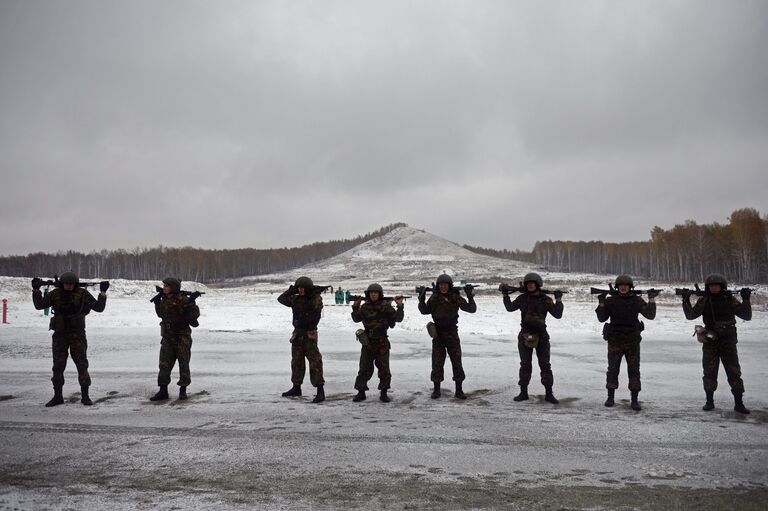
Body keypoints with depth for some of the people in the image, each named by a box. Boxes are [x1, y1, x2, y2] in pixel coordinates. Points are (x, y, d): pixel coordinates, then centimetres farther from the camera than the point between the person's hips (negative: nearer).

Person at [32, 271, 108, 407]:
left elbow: (99, 307, -4)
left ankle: (85, 395, 8)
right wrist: (36, 290, -3)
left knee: (82, 365, -1)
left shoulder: (82, 294, -4)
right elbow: (39, 305, 6)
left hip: (77, 334, -2)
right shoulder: (55, 294, 2)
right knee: (58, 366, 7)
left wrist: (103, 293, -14)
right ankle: (57, 396, 18)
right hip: (60, 334, 2)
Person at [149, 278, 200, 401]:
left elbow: (195, 313, -13)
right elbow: (161, 314, 23)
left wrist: (192, 304, -31)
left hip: (182, 336, -6)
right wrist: (157, 302, 15)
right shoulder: (164, 300, 7)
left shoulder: (182, 299, -14)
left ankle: (183, 389, 16)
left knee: (183, 363, 4)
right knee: (164, 363, 3)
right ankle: (163, 391, 10)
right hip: (167, 336, 6)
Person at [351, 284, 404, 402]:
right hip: (368, 342, 2)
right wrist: (355, 307, 3)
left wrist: (400, 306, -20)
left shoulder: (386, 306, -5)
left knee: (384, 368, 5)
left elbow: (398, 318, -7)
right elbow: (356, 319, 15)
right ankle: (361, 392, 15)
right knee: (364, 368, 5)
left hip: (382, 342, -2)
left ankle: (384, 393, 16)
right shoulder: (365, 306, 5)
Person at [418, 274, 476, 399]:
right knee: (437, 362, 5)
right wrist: (421, 299, -4)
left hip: (452, 333, -1)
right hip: (438, 333, 1)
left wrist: (470, 296, -18)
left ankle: (459, 390, 12)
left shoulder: (455, 297, -2)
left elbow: (471, 309, -4)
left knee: (457, 361, 3)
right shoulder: (434, 298, 2)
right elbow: (424, 311, 11)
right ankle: (436, 389, 15)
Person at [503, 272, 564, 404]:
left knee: (545, 365, 2)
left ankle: (549, 393, 8)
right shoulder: (522, 298, 4)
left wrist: (559, 300, -16)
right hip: (525, 336, 2)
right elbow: (510, 308, 15)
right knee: (525, 365, 8)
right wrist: (506, 296, 4)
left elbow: (557, 314, -6)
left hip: (541, 336, -2)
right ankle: (523, 392, 16)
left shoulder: (545, 300, -3)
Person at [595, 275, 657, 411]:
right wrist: (601, 303, -14)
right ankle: (610, 397, 17)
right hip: (615, 340, 0)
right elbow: (602, 318, -2)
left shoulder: (636, 300, 3)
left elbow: (650, 315, -3)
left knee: (634, 369, 0)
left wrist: (652, 300, -13)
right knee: (613, 369, 5)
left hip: (632, 340, 0)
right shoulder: (611, 300, 1)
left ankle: (634, 400, 6)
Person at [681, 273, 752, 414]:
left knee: (734, 371, -2)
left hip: (728, 341, -1)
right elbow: (690, 315, -6)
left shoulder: (730, 300, -1)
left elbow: (746, 316, -4)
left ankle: (739, 402, 6)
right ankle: (709, 401, 16)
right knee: (709, 372, 5)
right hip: (710, 342, 1)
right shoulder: (704, 301, 0)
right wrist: (686, 300, -18)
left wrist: (746, 300, -17)